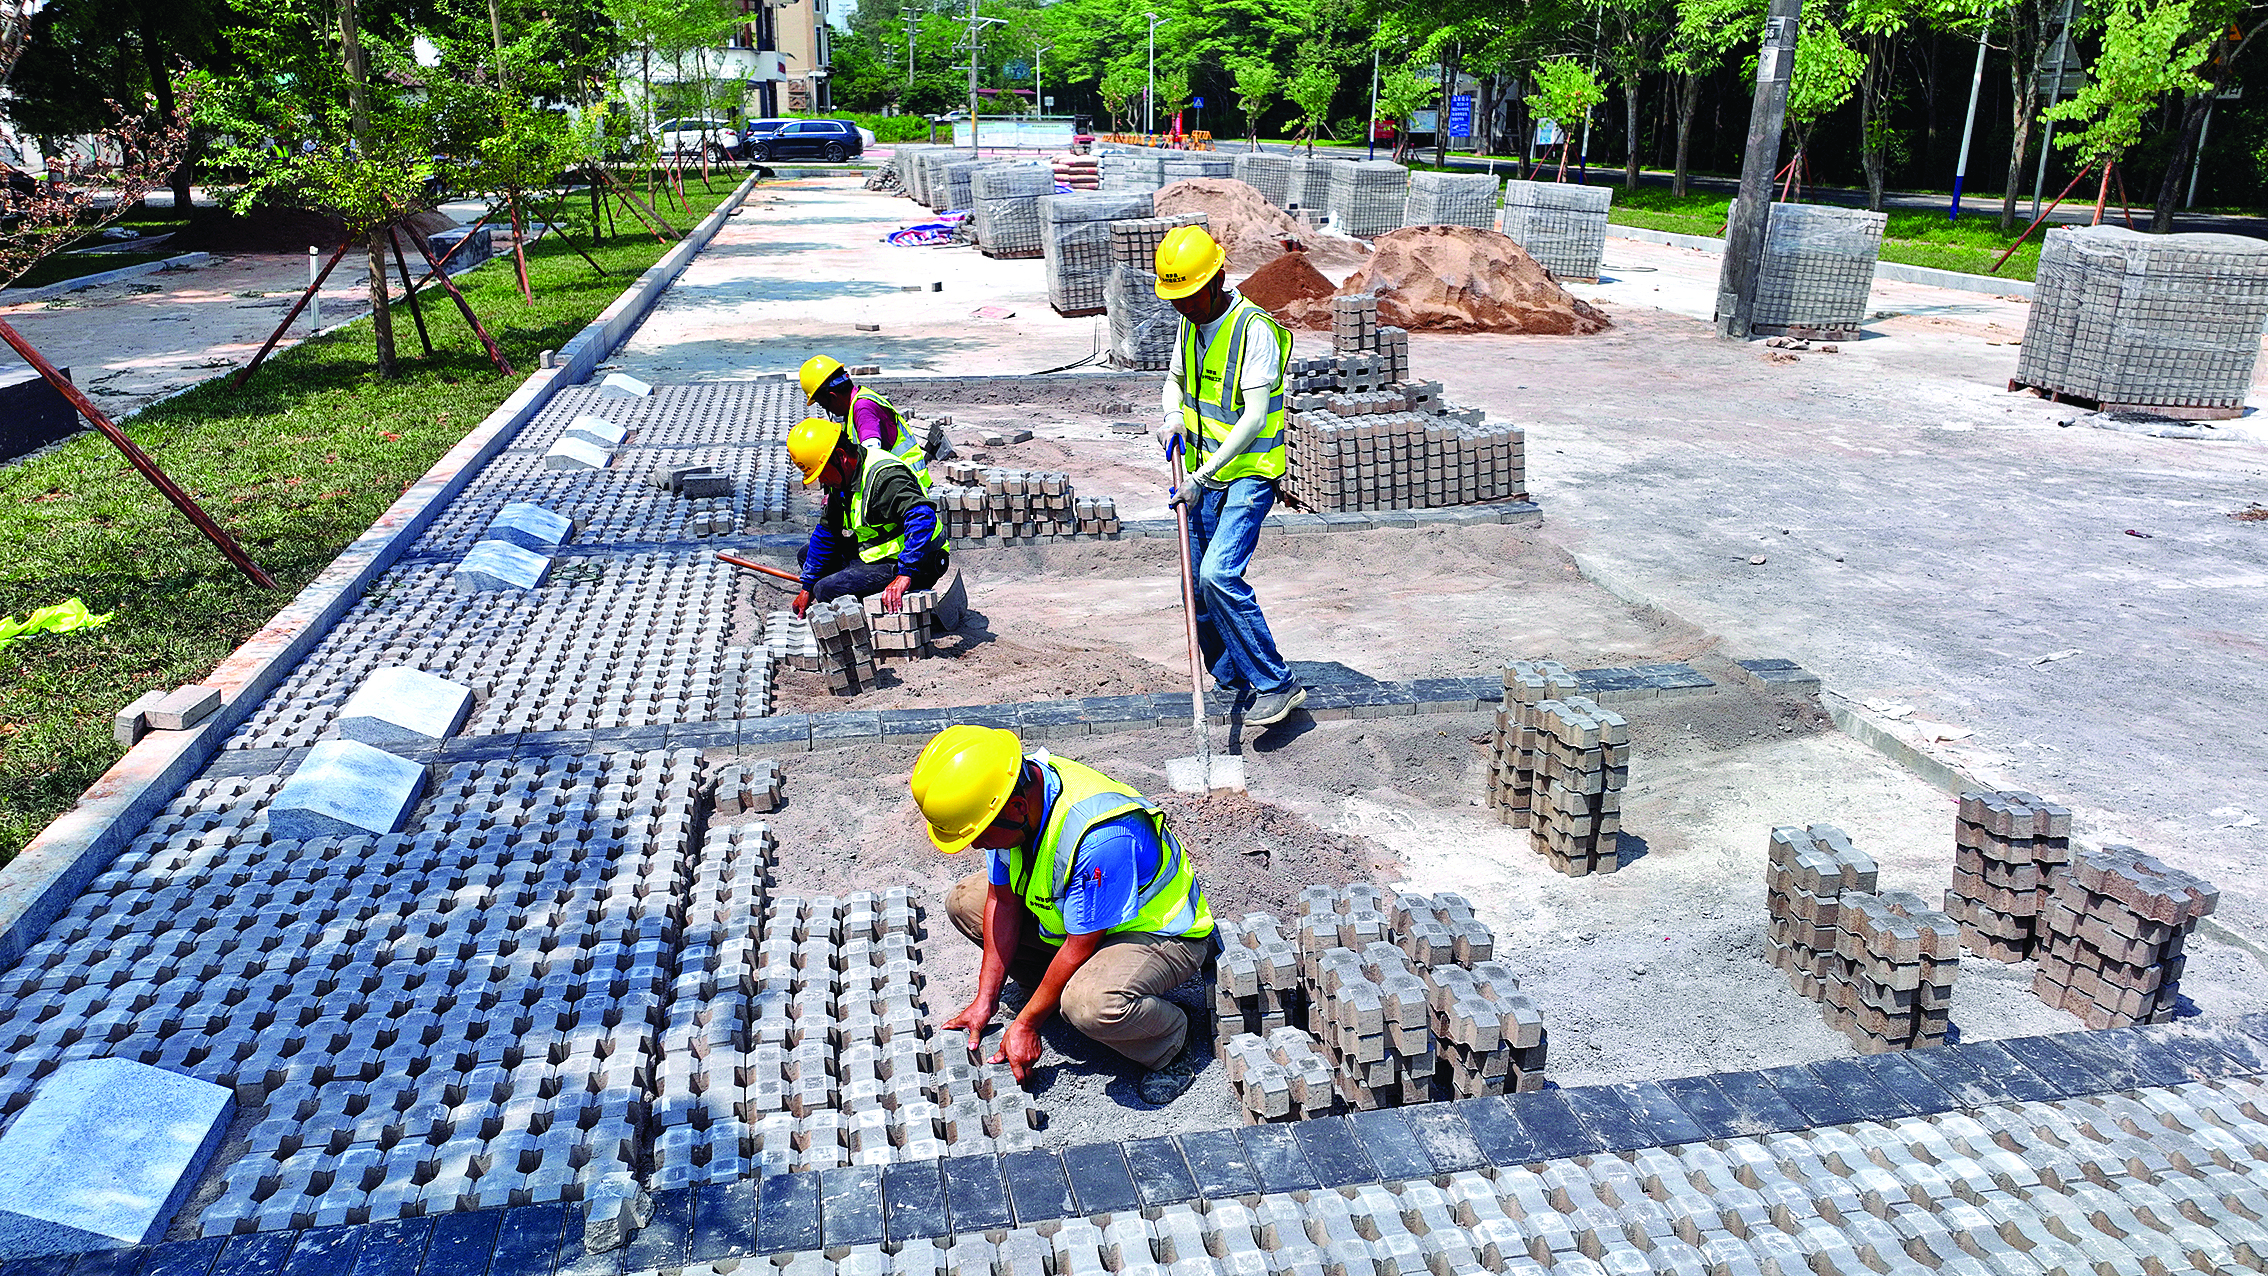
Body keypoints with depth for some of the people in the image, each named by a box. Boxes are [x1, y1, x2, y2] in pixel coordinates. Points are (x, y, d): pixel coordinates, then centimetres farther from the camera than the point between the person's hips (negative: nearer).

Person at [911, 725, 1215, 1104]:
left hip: (1162, 932, -8)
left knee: (1092, 1002, -38)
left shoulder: (1100, 835, -40)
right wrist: (985, 999, -4)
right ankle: (1061, 994, 9)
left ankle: (1169, 1038, -5)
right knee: (964, 901, 1)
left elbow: (1081, 945, -28)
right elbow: (1003, 901, -4)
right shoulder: (1007, 792, -15)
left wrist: (1026, 1024, -18)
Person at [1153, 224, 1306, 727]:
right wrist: (1173, 418, 0)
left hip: (1248, 473, -8)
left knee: (1219, 574, -23)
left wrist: (1200, 479, -25)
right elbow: (1175, 379, 24)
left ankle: (1278, 685, -13)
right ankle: (1232, 679, 26)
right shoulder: (1192, 324, 8)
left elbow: (1254, 418, -23)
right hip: (1206, 475, 8)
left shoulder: (1255, 329, -18)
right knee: (1198, 584, 9)